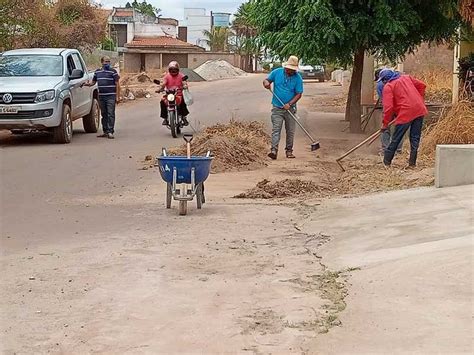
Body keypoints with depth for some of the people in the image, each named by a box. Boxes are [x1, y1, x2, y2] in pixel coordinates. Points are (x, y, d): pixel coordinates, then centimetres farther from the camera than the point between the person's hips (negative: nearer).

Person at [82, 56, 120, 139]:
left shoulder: (113, 71, -1)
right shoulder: (97, 72, 13)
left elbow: (117, 84, -3)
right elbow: (93, 82, 20)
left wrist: (118, 96, -9)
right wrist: (88, 84, -3)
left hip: (111, 96, -5)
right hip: (101, 96, 5)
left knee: (110, 114, -9)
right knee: (104, 114, 10)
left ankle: (110, 132, -10)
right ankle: (105, 131, 17)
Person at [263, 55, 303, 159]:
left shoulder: (298, 78, -5)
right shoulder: (277, 72, -1)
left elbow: (299, 94, -5)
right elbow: (266, 80, 10)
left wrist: (289, 104, -17)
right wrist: (266, 83, -15)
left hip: (290, 108, 1)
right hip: (277, 108, 0)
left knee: (290, 131, 8)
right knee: (276, 129, -10)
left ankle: (289, 151, 19)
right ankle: (274, 150, -18)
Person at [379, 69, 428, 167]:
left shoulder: (388, 87, -2)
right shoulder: (406, 78, 17)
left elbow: (388, 107, -10)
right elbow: (422, 85, 19)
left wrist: (385, 123, -4)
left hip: (406, 113, -6)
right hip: (419, 110, 6)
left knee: (396, 139, 5)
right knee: (415, 137, 11)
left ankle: (387, 161, 14)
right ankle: (412, 162, 13)